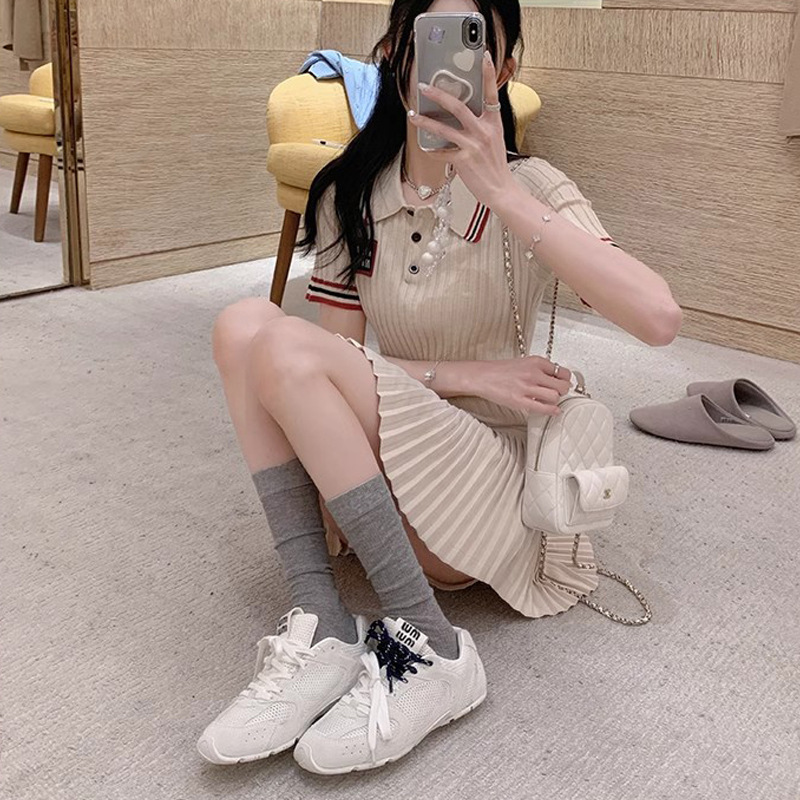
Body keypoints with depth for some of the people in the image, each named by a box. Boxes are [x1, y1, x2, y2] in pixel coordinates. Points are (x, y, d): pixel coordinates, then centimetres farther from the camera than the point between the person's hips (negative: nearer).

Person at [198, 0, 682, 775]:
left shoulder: (529, 187, -8)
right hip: (387, 475, 5)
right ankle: (320, 629, -22)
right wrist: (461, 375, -14)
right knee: (244, 324, -17)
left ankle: (430, 650, -20)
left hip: (496, 481, -4)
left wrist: (501, 192, -27)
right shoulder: (348, 197, 3)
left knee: (288, 350, -24)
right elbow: (340, 356, 0)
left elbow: (658, 318, -24)